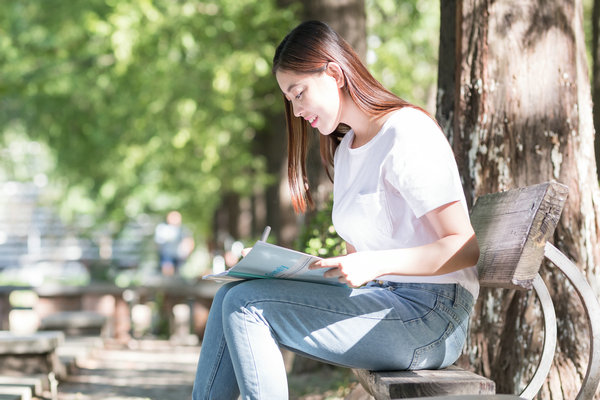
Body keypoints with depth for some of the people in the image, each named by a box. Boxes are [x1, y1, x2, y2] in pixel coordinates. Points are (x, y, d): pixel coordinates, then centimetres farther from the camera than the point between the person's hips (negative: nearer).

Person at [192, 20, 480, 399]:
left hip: (430, 315, -9)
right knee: (232, 296, -4)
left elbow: (467, 247, -18)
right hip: (381, 302, 9)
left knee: (246, 305, -17)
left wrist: (375, 264, -28)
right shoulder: (345, 148, 18)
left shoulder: (407, 133, -11)